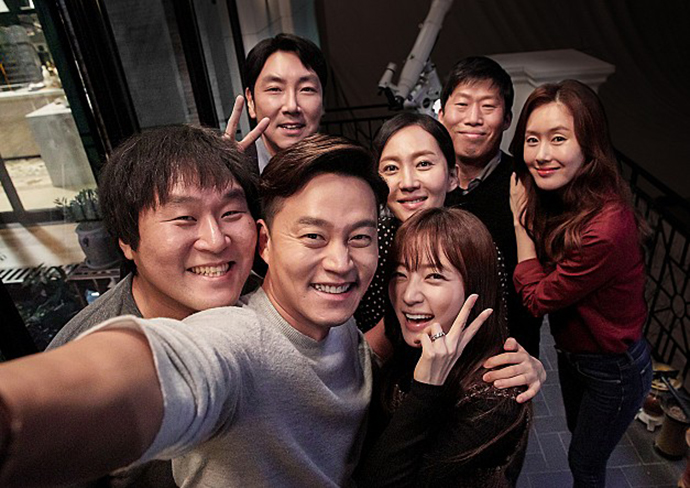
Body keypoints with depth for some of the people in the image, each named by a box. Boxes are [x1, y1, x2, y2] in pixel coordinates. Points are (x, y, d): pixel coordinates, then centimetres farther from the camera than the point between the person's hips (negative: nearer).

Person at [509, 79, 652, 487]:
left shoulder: (606, 229, -37)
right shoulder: (554, 198, -12)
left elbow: (539, 298, -26)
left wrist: (519, 220, -22)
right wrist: (524, 213, -16)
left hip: (615, 371, -7)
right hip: (572, 354, 7)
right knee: (578, 435, 32)